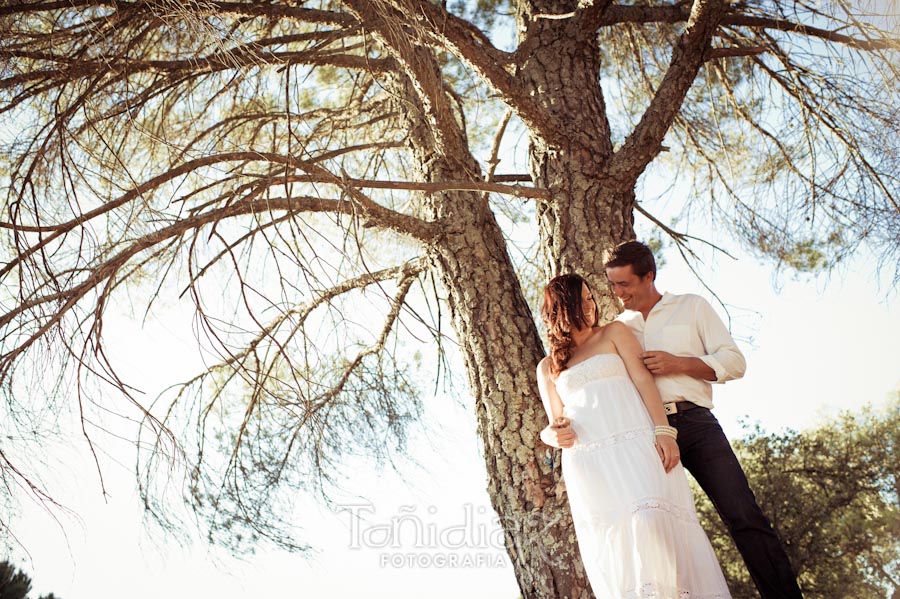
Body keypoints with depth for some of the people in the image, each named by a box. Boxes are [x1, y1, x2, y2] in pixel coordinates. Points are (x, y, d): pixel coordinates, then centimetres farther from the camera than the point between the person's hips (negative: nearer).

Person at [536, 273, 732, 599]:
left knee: (650, 520, -21)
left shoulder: (614, 333, 16)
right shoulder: (547, 367, 20)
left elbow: (643, 379, 4)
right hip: (587, 464, 2)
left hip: (634, 447, -2)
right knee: (611, 544, -7)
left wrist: (663, 431, -10)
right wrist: (558, 434, -5)